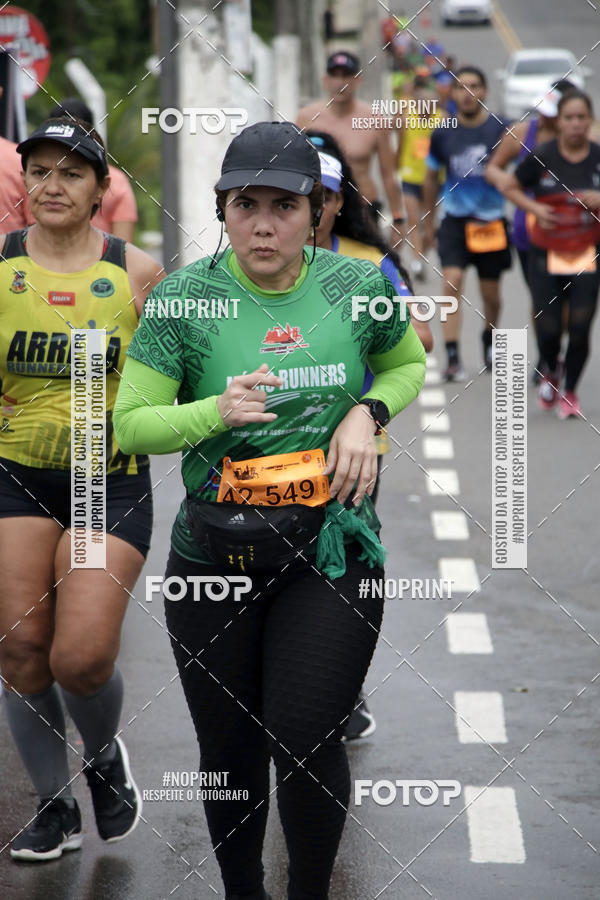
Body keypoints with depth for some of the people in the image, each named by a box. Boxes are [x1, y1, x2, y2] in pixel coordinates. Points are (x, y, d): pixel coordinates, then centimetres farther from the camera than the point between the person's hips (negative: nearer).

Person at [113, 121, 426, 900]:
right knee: (230, 751, 9)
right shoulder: (184, 298, -7)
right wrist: (217, 411, -23)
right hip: (214, 551, 0)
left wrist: (367, 414, -3)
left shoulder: (357, 286, -2)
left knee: (307, 742, -8)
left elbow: (407, 363, 18)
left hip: (332, 544, 0)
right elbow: (131, 426, -6)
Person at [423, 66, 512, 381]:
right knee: (452, 281, -18)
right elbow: (431, 177, 13)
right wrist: (428, 221, 19)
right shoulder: (443, 134, -1)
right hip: (455, 219, 0)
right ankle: (452, 358, -18)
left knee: (490, 293, 11)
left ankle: (489, 338, 42)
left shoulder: (499, 129, -7)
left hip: (491, 221, 0)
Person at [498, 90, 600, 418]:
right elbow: (511, 187, 8)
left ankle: (570, 390, 18)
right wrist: (534, 208, -9)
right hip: (546, 252, 0)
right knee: (548, 328, -2)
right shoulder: (541, 157, -6)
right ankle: (550, 373, 32)